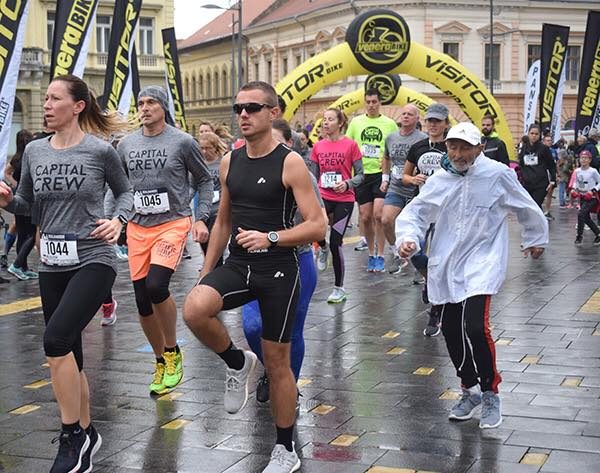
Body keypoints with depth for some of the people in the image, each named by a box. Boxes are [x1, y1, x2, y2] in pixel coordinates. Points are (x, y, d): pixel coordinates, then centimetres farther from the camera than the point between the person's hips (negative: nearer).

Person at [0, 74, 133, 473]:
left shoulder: (101, 151, -7)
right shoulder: (34, 151, 5)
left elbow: (126, 192, 8)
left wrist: (118, 220, -11)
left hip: (94, 261, -5)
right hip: (52, 266, 5)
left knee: (57, 338, -23)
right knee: (69, 353, 11)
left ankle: (71, 436, -7)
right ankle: (86, 434, 29)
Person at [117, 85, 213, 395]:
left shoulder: (182, 142, -3)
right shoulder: (126, 145, 8)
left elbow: (204, 180, 5)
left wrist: (201, 218, -4)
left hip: (173, 223, -4)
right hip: (138, 227, 4)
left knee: (156, 286, -26)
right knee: (143, 303, 4)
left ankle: (173, 352, -3)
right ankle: (160, 361, 25)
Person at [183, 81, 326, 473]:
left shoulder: (290, 162, -11)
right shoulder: (230, 162, 6)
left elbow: (318, 226, -14)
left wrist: (270, 238, -27)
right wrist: (205, 274, 15)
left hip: (278, 271, -4)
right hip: (238, 265, 4)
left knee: (277, 362, 5)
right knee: (194, 309, -26)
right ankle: (237, 364, 4)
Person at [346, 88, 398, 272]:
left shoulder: (390, 124, 2)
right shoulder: (356, 122, 7)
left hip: (382, 174, -2)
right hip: (361, 174, 3)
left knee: (378, 214, -12)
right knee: (365, 217, 5)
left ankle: (380, 256, -1)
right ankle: (371, 253, 21)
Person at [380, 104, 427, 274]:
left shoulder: (423, 139, -9)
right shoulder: (391, 137, 8)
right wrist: (385, 178, 17)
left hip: (415, 191, -4)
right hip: (395, 189, 4)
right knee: (386, 220, -12)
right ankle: (397, 254, 8)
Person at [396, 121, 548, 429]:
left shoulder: (497, 174, -5)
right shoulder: (439, 181, 3)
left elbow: (526, 208, 9)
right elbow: (414, 212, 4)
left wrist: (535, 240, 22)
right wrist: (407, 238, -16)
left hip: (482, 264, -4)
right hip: (447, 267, 5)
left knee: (476, 327, -20)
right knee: (450, 330, 7)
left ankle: (490, 394, 2)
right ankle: (470, 390, 30)